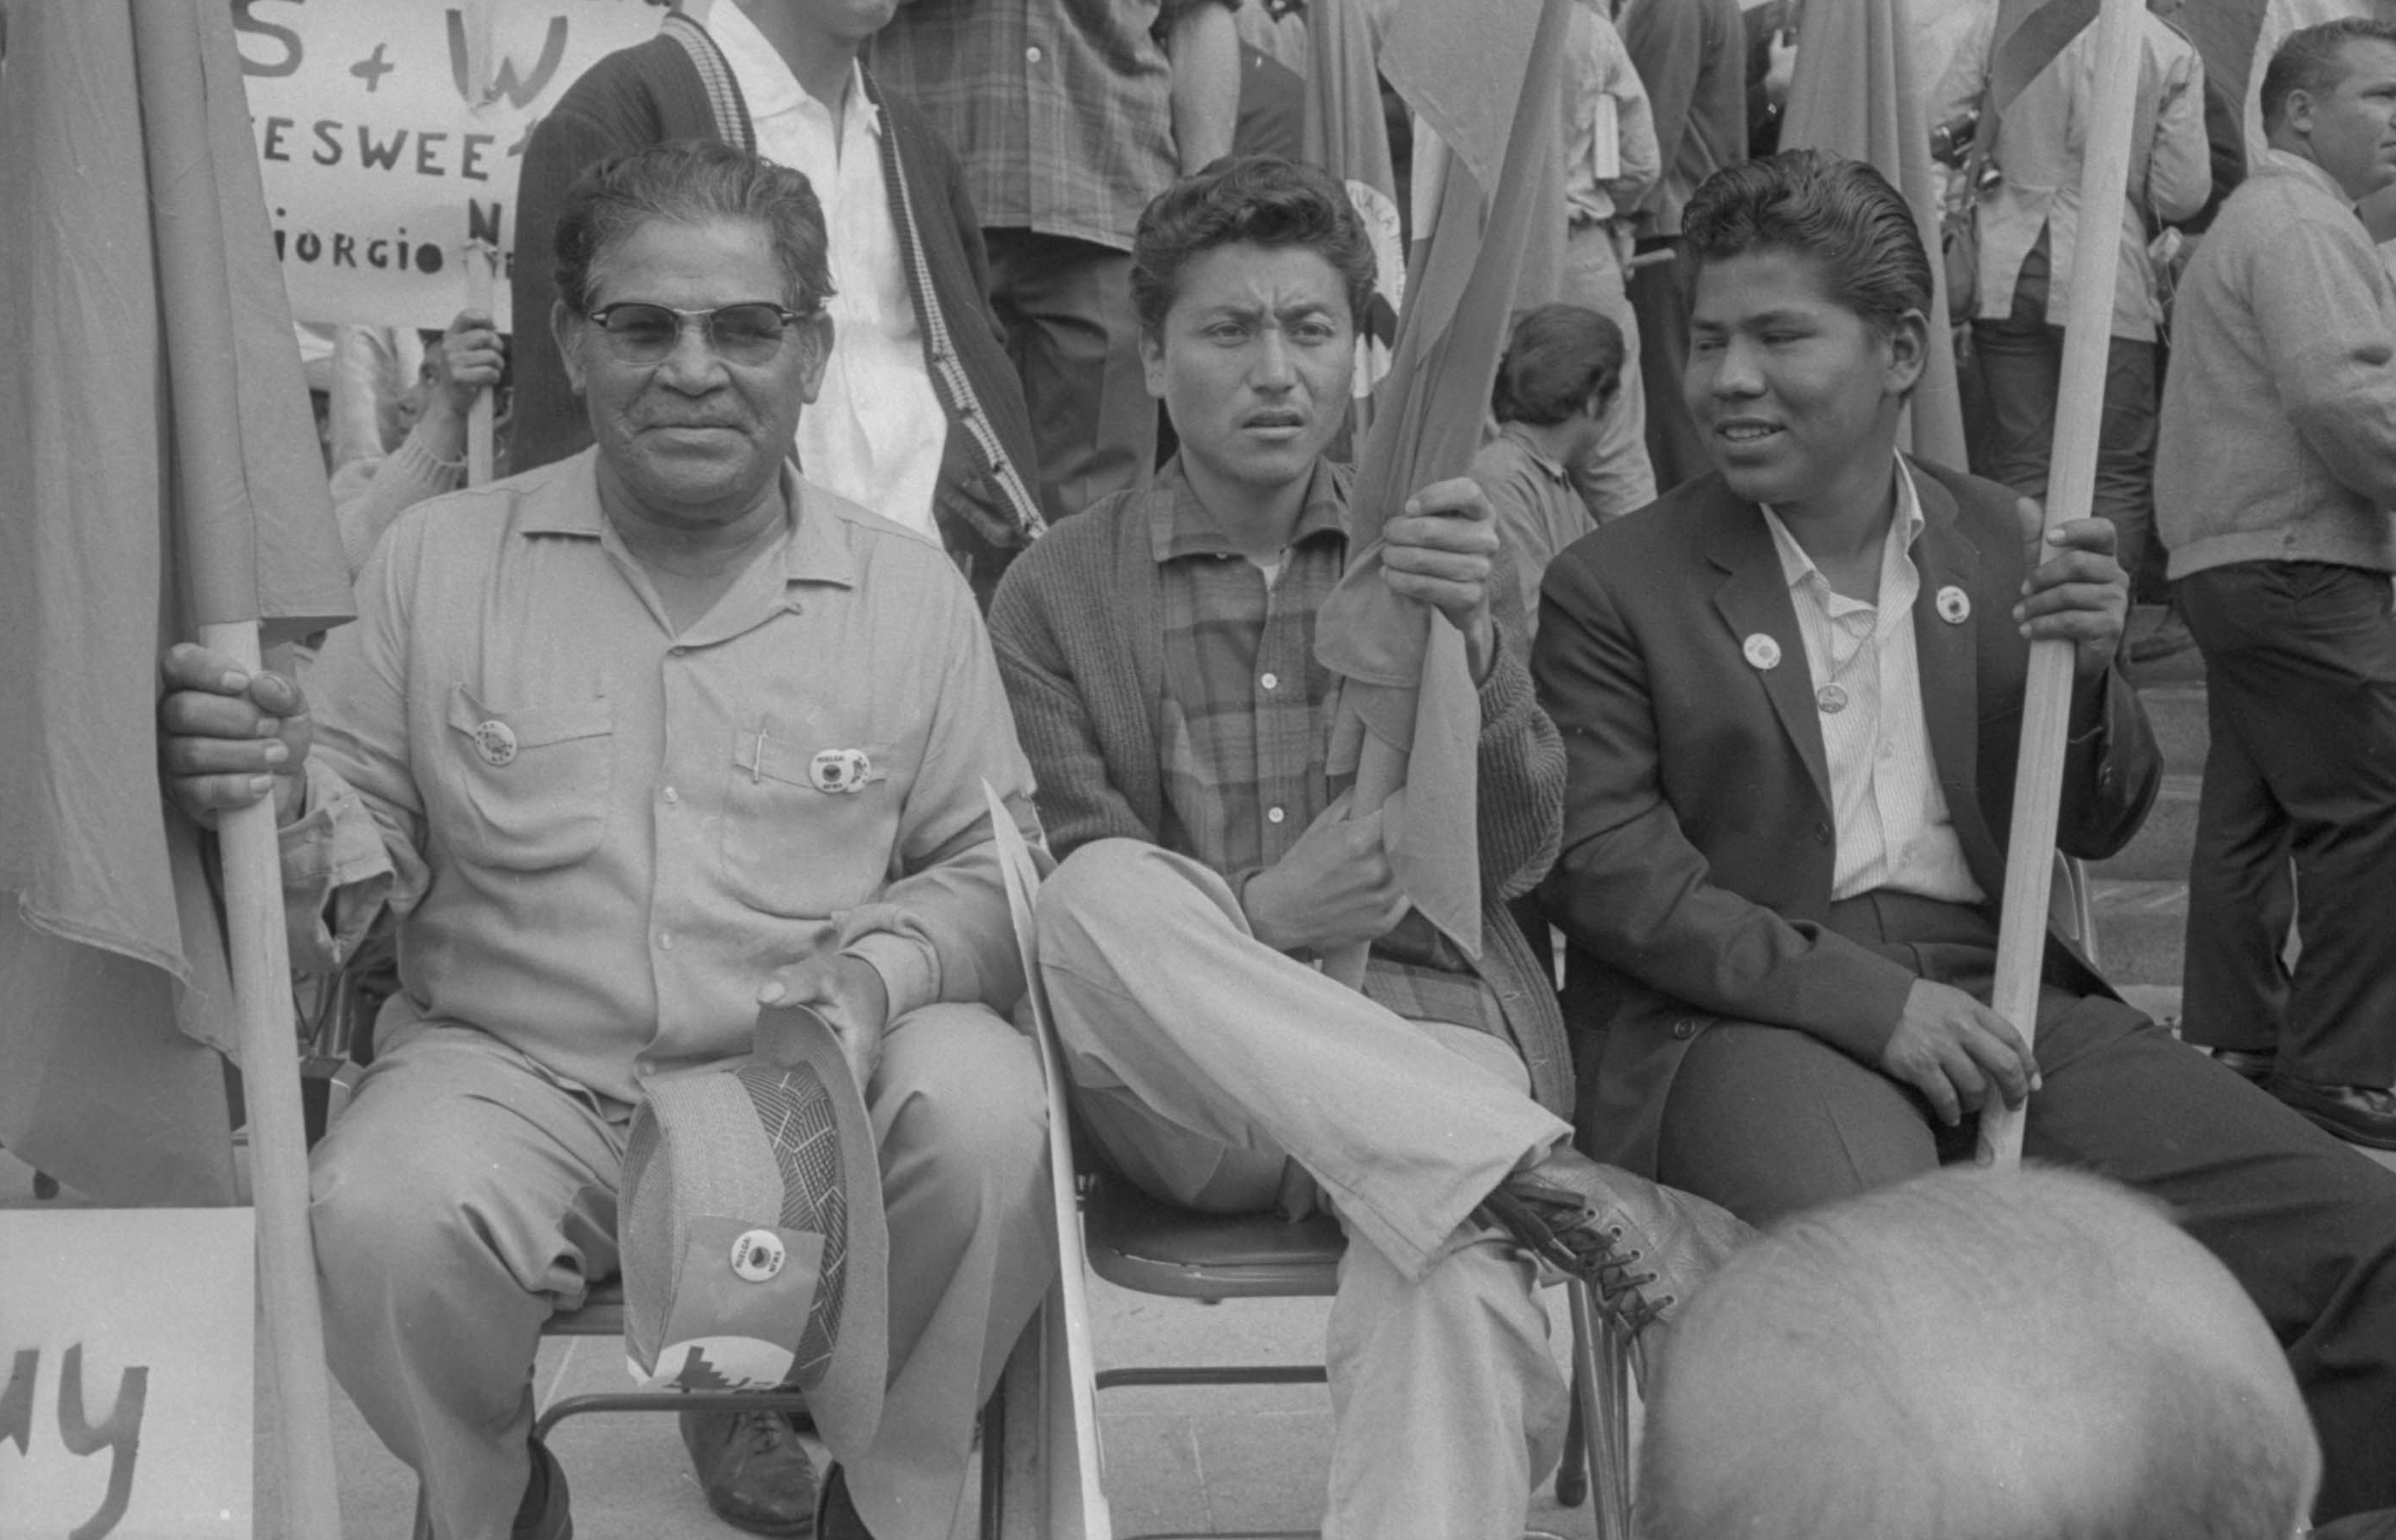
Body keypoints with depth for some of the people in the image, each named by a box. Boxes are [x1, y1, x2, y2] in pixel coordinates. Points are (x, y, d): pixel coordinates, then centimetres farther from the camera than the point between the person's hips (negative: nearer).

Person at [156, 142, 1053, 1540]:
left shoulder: (911, 590, 6)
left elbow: (994, 871, 5)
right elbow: (363, 859, 5)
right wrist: (285, 809, -18)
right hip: (518, 1076, 0)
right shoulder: (440, 563, 6)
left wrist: (877, 973, -16)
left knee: (992, 1109, -30)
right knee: (383, 1213, -31)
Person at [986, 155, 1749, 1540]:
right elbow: (1066, 920, 0)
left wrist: (1470, 641, -14)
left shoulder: (1439, 545, 13)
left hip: (1415, 1036, 0)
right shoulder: (1058, 593, 8)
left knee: (1451, 1280, -35)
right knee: (1106, 892, -34)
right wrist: (1253, 918, -20)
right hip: (1187, 1091, 0)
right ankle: (1563, 1192, -35)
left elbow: (1511, 860, 4)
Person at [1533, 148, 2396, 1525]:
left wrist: (2089, 673, -3)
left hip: (1998, 998, 4)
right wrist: (1867, 999, -16)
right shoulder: (1612, 587, 3)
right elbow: (1607, 870, -6)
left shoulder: (2007, 545, 15)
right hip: (1749, 1017, -4)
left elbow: (2100, 829, 19)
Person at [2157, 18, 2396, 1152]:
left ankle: (2234, 1041, 20)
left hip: (2232, 562, 11)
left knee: (2251, 808, 13)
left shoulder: (2257, 217, 23)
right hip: (2294, 562, -11)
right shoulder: (2302, 223, -11)